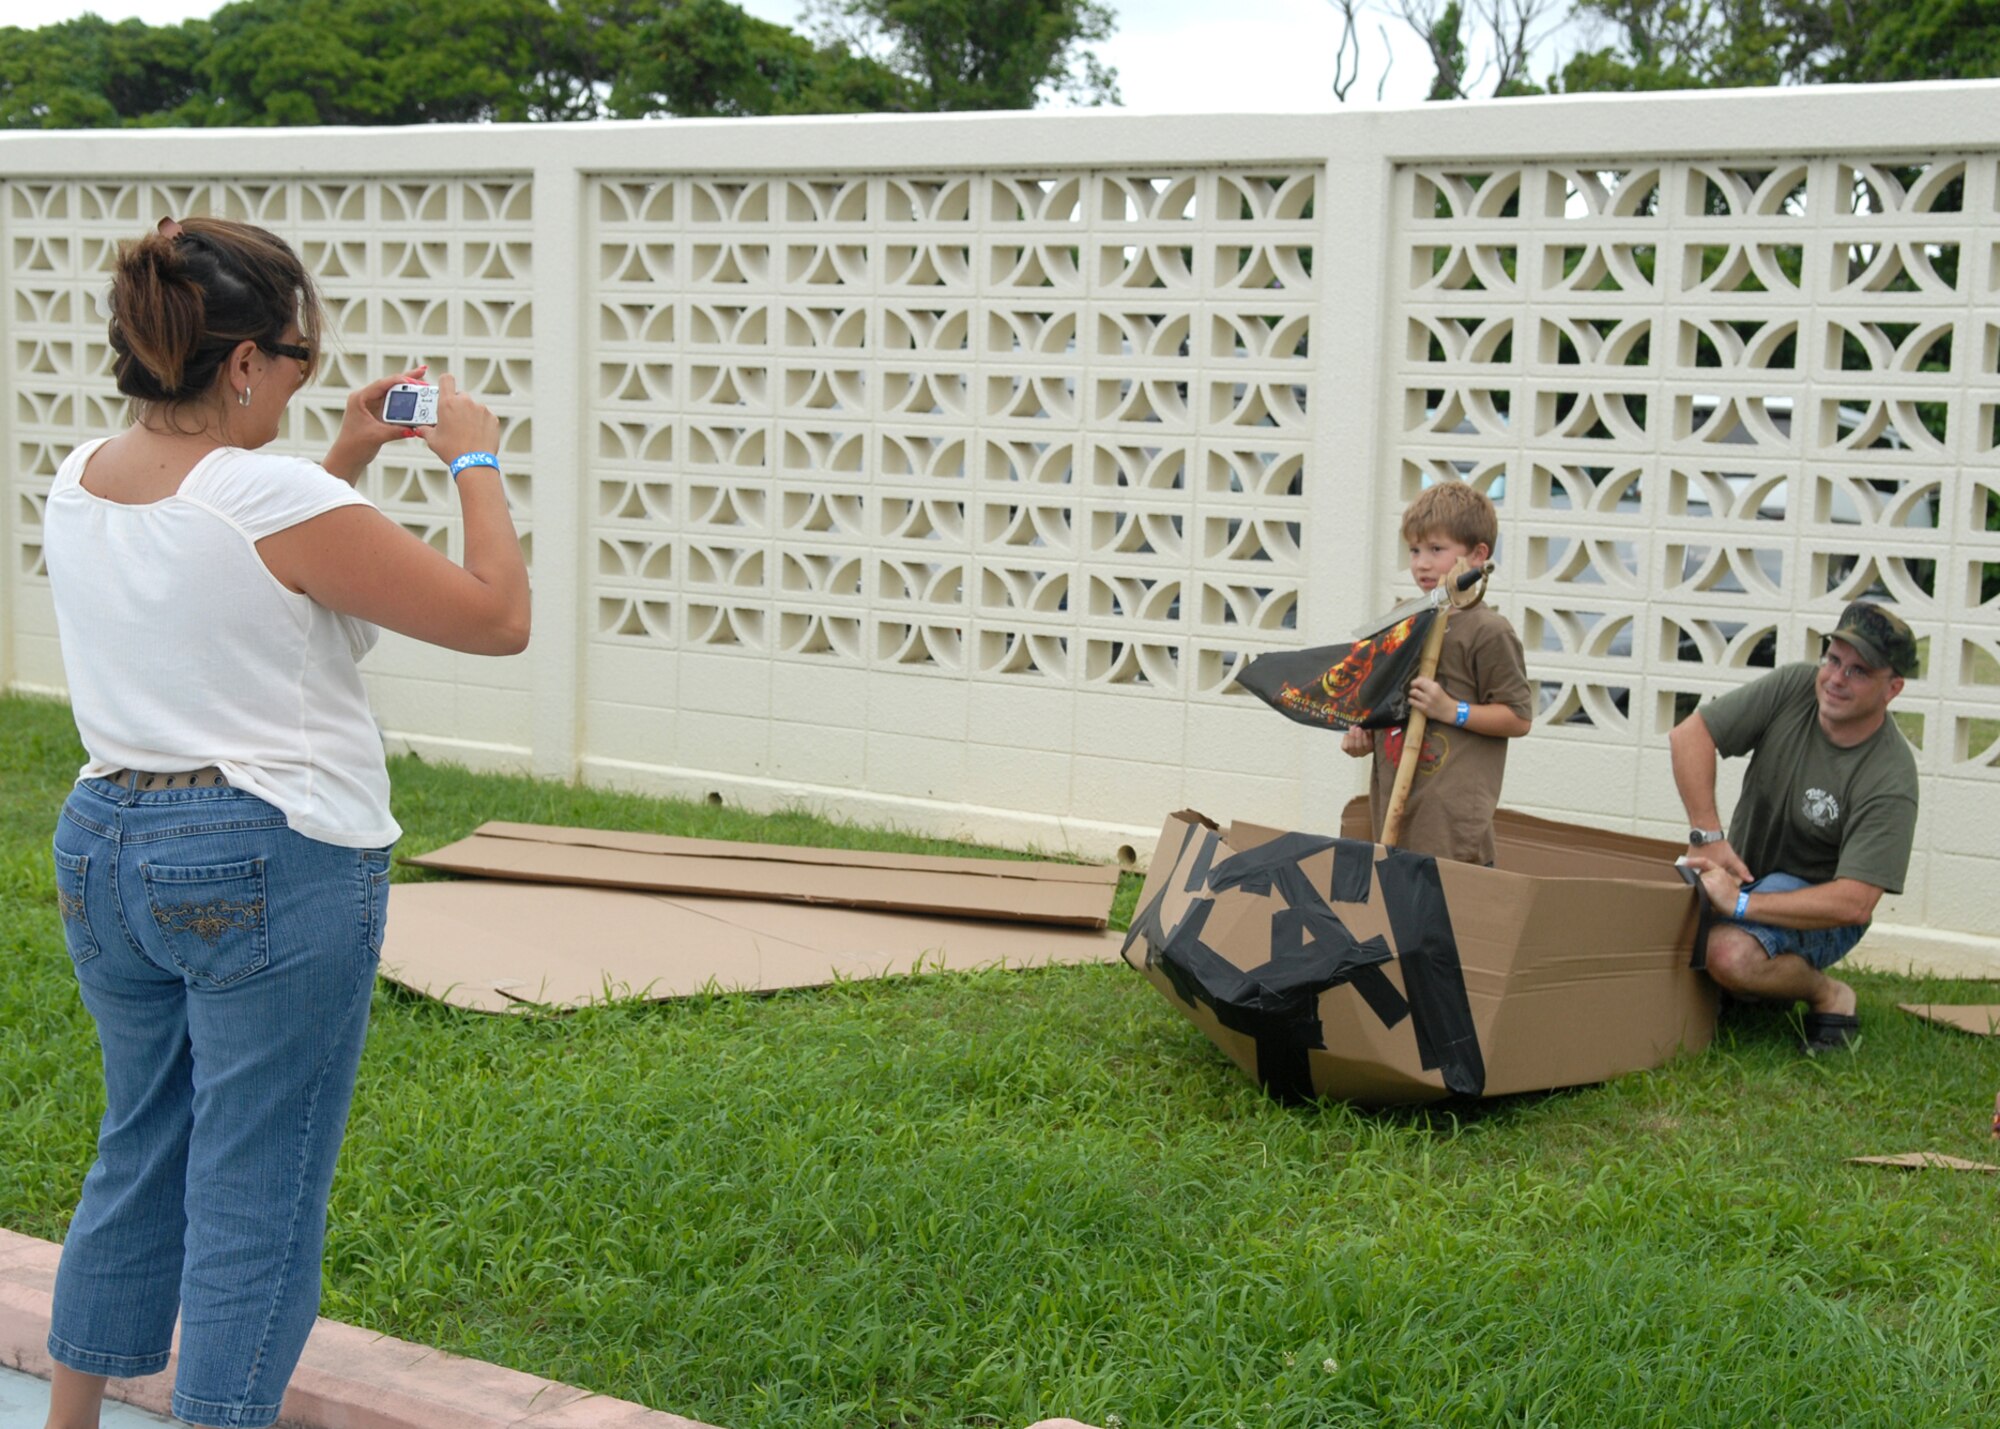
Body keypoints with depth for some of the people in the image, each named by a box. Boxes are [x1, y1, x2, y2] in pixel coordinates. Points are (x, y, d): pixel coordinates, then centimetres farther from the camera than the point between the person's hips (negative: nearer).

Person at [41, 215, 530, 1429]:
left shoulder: (79, 483, 4)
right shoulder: (277, 498, -20)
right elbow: (498, 617, -14)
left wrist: (344, 465, 17)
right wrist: (476, 462, -2)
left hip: (106, 845, 8)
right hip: (271, 868, -8)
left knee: (140, 1150, 22)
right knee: (257, 1192, 3)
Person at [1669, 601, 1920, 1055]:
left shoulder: (1890, 782, -23)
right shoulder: (1795, 687, -11)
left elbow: (1853, 904, -29)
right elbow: (1689, 734, -11)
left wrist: (1741, 904, -33)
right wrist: (1707, 836, -20)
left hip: (1817, 907, -6)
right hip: (1742, 872, 7)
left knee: (1730, 954, -35)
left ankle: (1829, 995, -4)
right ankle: (1764, 983, 12)